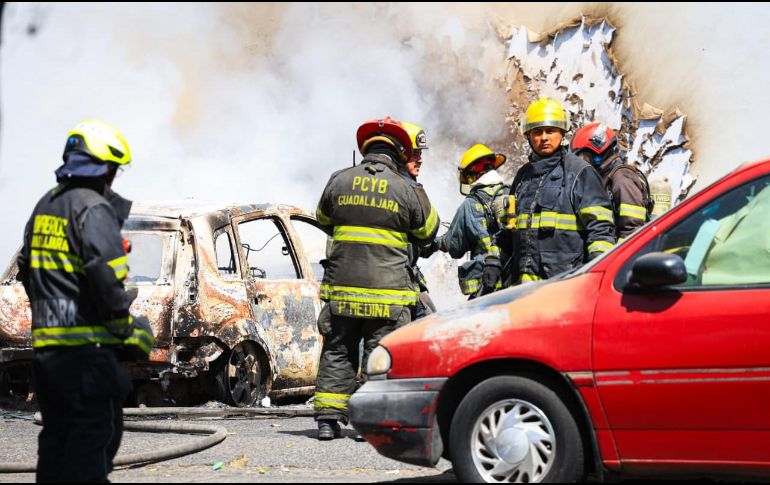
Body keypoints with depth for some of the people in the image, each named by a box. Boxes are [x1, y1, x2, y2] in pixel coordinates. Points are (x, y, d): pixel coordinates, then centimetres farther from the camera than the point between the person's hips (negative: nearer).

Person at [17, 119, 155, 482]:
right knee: (95, 434, -6)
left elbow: (27, 270, 24)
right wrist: (128, 331, -8)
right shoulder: (94, 209, -11)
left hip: (46, 341, 9)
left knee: (58, 433, 15)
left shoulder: (45, 206, 18)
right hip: (86, 344, -9)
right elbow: (106, 279, -19)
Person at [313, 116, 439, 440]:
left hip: (341, 286, 3)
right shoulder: (406, 190, -4)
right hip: (387, 290, -3)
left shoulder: (339, 181, 3)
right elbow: (427, 231, 11)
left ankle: (328, 418, 10)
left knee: (337, 352, 11)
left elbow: (323, 221, 20)